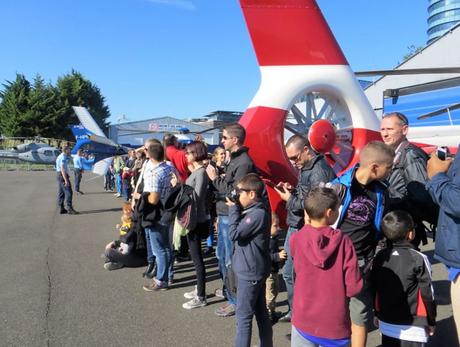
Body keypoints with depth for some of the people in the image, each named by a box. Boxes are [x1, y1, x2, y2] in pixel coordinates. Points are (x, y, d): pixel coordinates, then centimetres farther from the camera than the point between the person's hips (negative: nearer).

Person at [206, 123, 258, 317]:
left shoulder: (244, 162, -18)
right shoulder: (235, 159, 13)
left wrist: (215, 178, -15)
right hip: (225, 217, 10)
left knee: (230, 260, 1)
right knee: (222, 256, 22)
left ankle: (235, 300, 15)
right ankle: (228, 290, 40)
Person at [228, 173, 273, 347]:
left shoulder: (258, 214, -22)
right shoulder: (254, 211, 7)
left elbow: (234, 234, -23)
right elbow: (241, 232, 10)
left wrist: (233, 209, -14)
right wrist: (236, 209, -1)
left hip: (250, 271, -9)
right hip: (255, 269, 9)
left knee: (243, 316, 1)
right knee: (261, 312, 19)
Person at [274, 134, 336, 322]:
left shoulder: (320, 171, -19)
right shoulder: (305, 168, 10)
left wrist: (290, 199, -14)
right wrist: (292, 190, -1)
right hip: (295, 228, 10)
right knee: (289, 272, 19)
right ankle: (294, 310, 36)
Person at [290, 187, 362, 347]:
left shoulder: (296, 239, -12)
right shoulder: (344, 241, -15)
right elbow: (354, 287, -14)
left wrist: (307, 227, 7)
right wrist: (338, 292, 6)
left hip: (304, 321, 1)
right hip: (335, 325, 0)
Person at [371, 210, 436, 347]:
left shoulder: (379, 257, -4)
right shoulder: (418, 259, -17)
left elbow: (374, 289, 4)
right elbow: (427, 293, -11)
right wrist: (431, 321, 4)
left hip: (386, 323, 5)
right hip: (412, 325, -4)